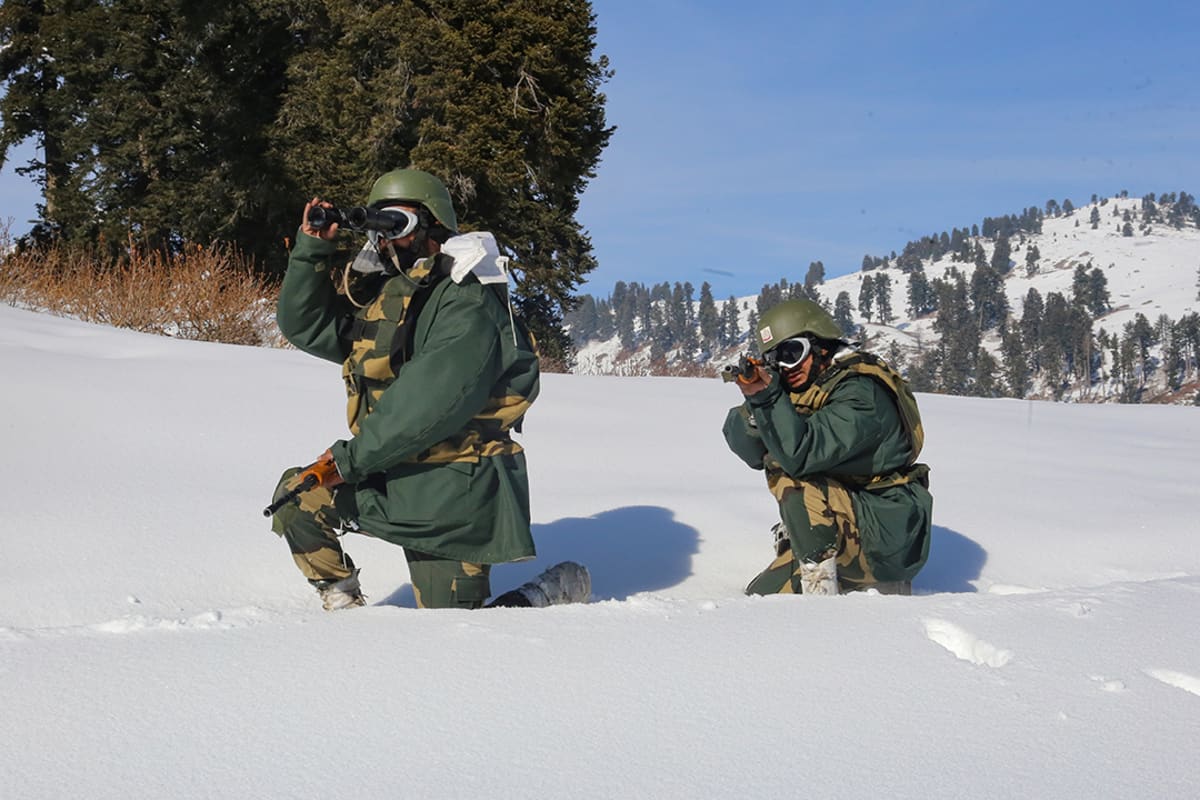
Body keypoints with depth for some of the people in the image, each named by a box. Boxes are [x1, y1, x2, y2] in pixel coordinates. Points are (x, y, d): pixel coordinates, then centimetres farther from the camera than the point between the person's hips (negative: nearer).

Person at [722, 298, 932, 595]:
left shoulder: (861, 393, -20)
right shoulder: (801, 392, 6)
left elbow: (800, 454, -33)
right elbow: (753, 453, -4)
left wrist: (768, 396, -37)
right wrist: (756, 401, -21)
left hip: (884, 537, -9)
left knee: (794, 482, -28)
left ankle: (819, 583, -18)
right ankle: (877, 586, 19)